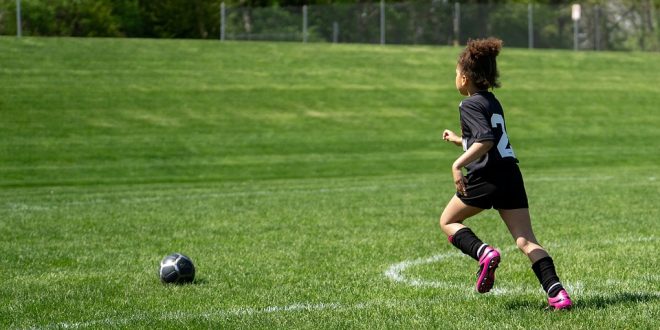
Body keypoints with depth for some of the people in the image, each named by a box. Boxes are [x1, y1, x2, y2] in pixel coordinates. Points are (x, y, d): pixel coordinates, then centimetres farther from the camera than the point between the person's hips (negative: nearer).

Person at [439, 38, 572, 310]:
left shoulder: (470, 105, -6)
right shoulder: (492, 102, 20)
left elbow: (486, 140, -21)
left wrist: (458, 165, -22)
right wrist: (457, 140, 45)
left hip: (485, 178, -7)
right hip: (511, 175, 7)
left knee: (447, 221, 15)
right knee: (526, 241, 2)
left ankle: (484, 253, -11)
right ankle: (557, 293, -14)